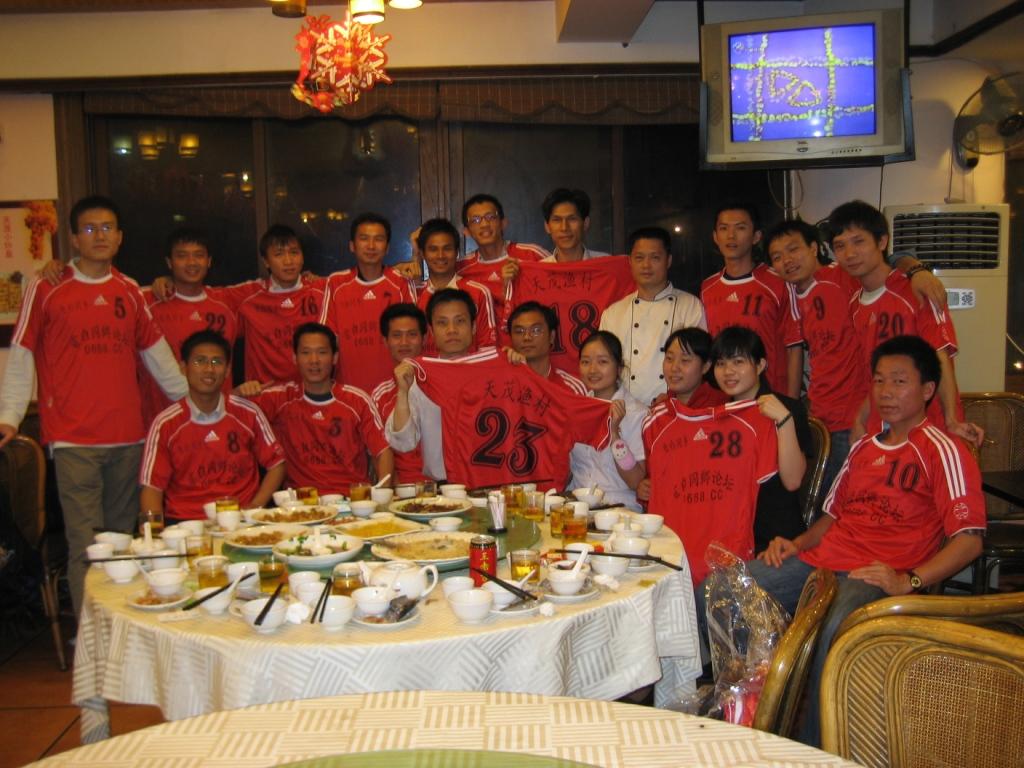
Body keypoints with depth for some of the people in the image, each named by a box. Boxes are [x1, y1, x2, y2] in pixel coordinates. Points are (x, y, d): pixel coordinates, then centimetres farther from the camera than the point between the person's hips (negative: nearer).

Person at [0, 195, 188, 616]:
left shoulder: (130, 291, 13)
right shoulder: (45, 289, 2)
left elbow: (156, 352, 18)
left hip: (128, 436, 4)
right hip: (73, 439, -4)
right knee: (87, 547, -6)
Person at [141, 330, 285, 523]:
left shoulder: (248, 414, 5)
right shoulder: (165, 424, 2)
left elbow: (276, 464, 11)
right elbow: (151, 488, 3)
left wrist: (255, 507, -2)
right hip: (184, 523, 0)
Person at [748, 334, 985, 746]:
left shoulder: (942, 451, 0)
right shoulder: (864, 447, 25)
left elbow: (969, 539, -9)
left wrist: (909, 581, -20)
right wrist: (797, 543, 10)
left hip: (879, 575, -7)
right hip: (819, 560, 7)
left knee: (836, 635, -40)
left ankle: (814, 751, -20)